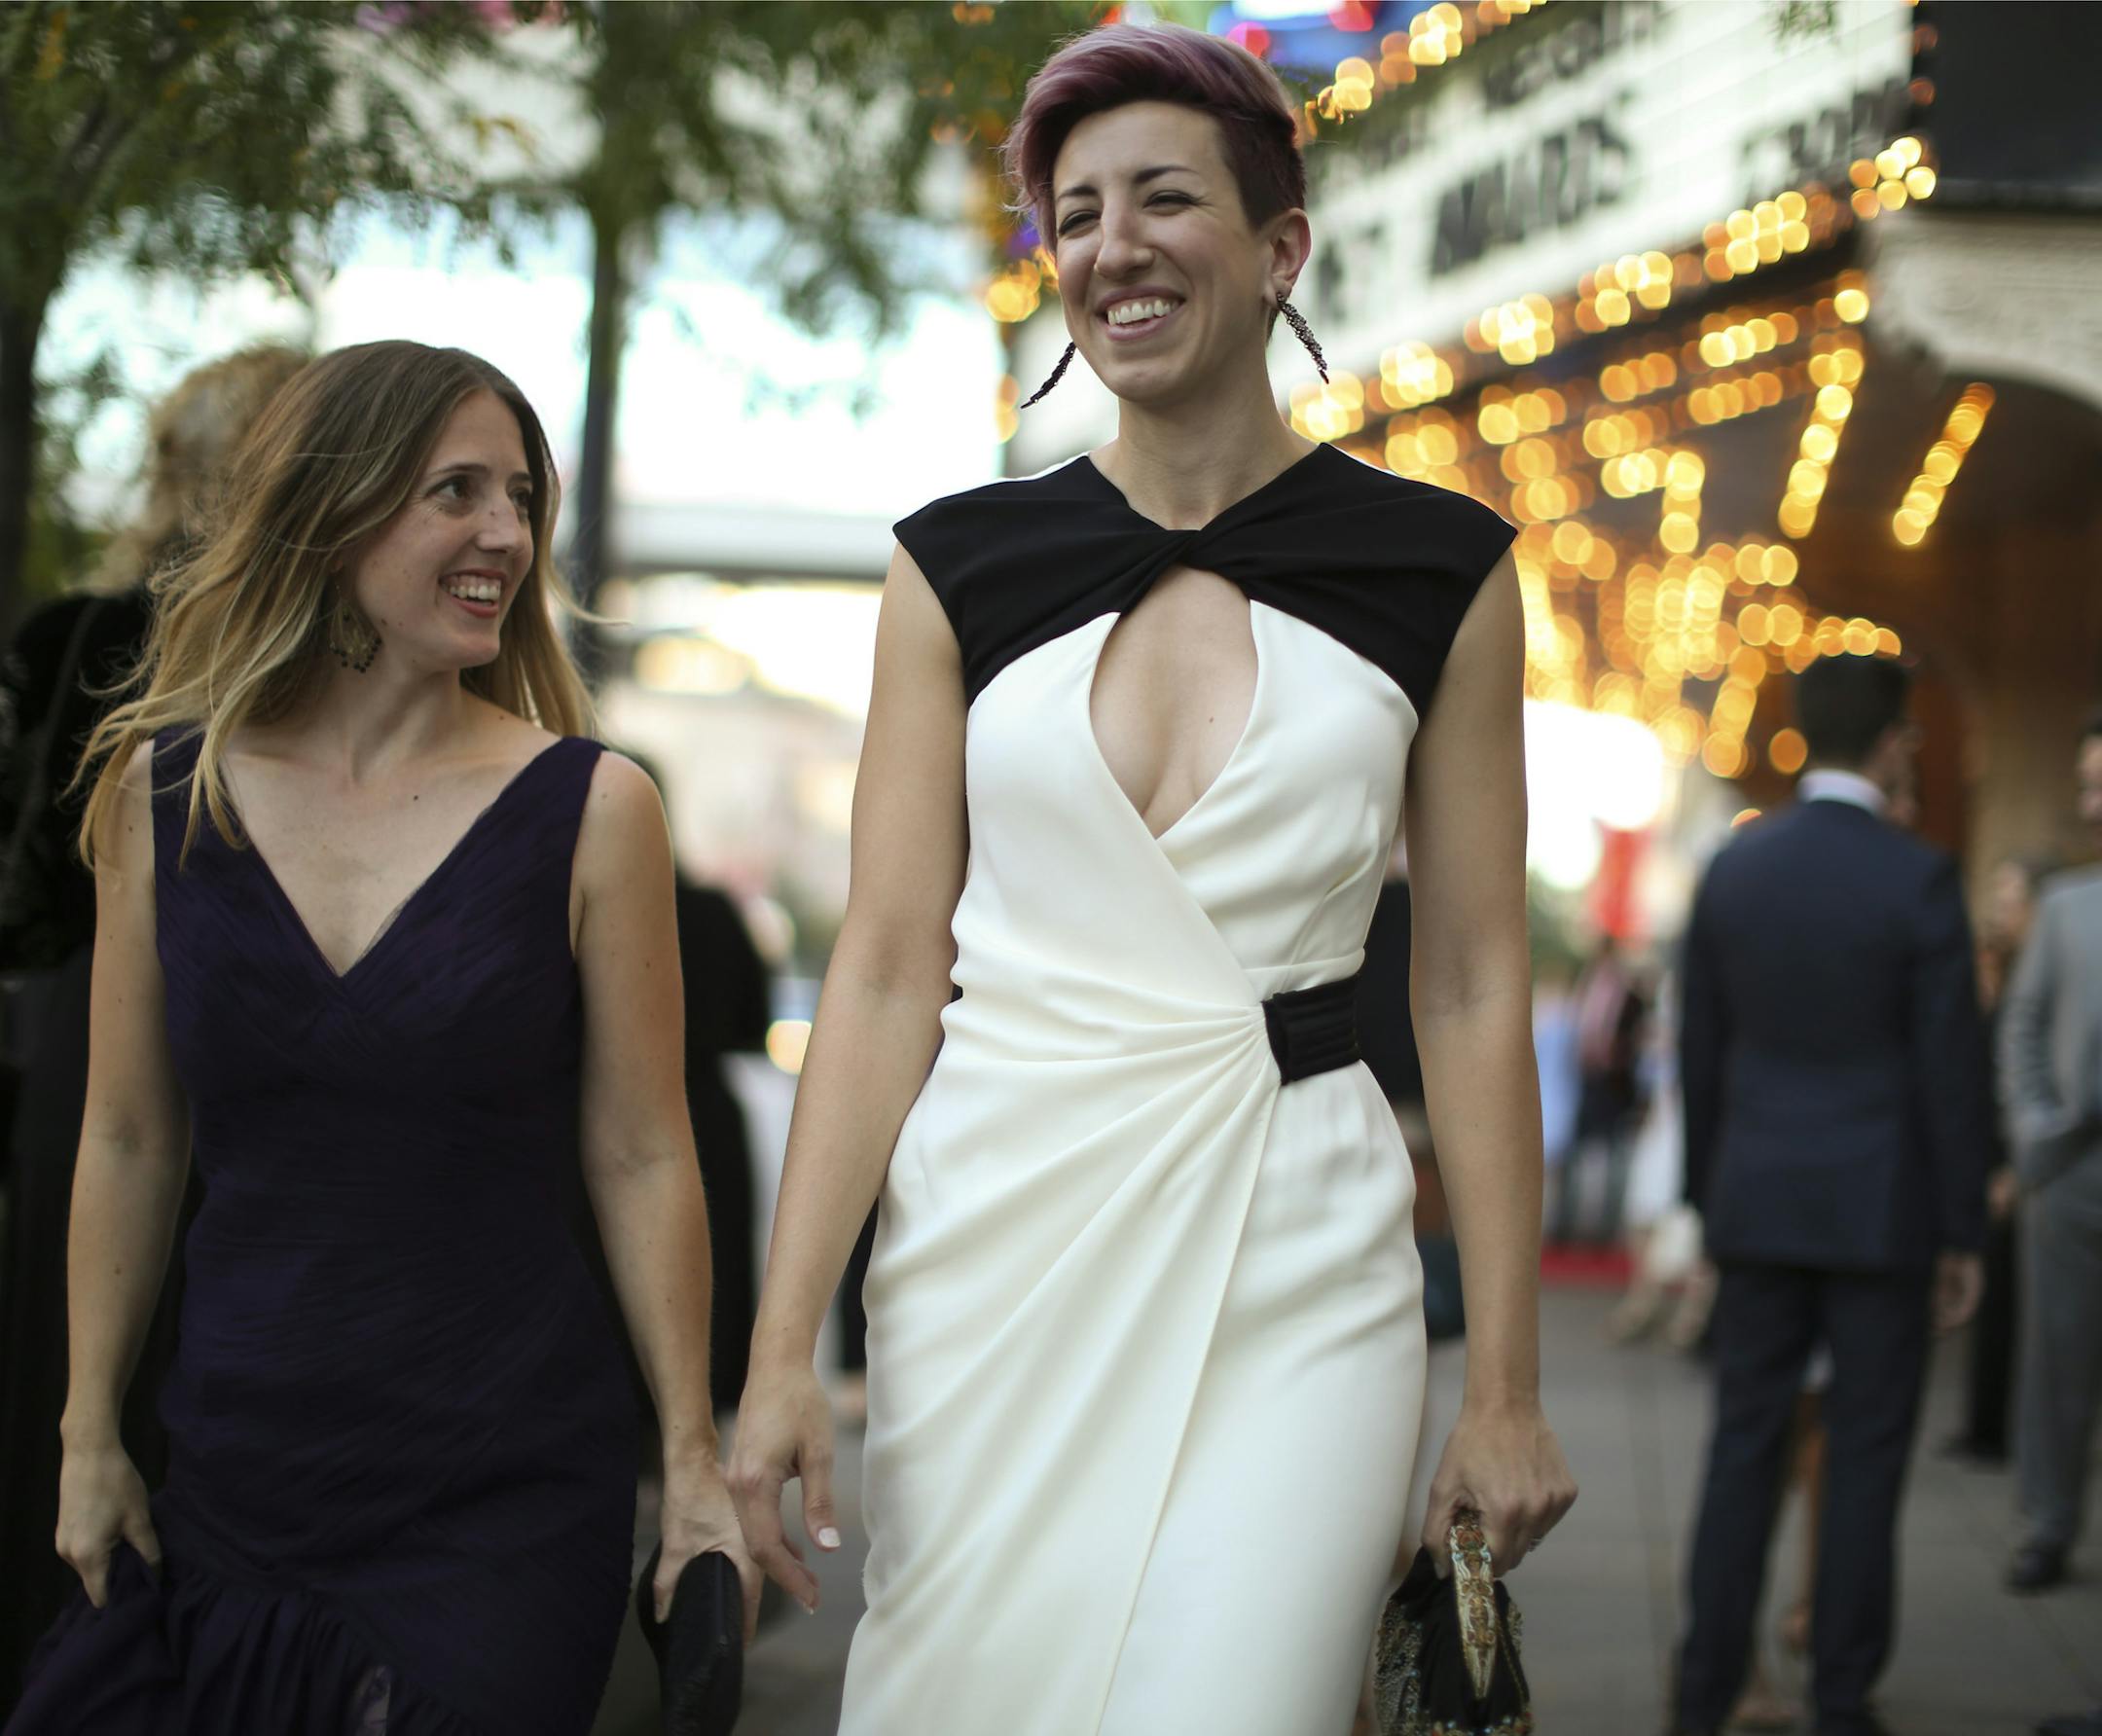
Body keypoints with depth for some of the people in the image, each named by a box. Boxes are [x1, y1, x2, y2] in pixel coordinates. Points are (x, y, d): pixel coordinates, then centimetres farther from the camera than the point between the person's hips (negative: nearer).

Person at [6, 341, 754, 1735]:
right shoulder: (165, 789, 2)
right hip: (231, 1482, 2)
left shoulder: (590, 808, -4)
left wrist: (694, 1461, -3)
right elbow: (130, 1142, 8)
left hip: (506, 1499, -2)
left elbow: (642, 1157, -2)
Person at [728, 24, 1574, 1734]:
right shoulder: (962, 568, 5)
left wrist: (1508, 1387, 1)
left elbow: (1474, 989, 4)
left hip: (1288, 1270, -1)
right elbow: (886, 973, 3)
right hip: (994, 1248, 2)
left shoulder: (1436, 571, 3)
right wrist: (781, 1349, -5)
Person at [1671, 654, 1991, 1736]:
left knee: (1744, 1451, 9)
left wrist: (1709, 1204, 16)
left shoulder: (1731, 871, 2)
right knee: (1864, 1461, 4)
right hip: (1881, 1214, -4)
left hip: (1761, 1203, 4)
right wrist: (1962, 1236, -3)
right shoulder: (1918, 882, -11)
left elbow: (1700, 1054, 7)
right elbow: (1953, 1070, -10)